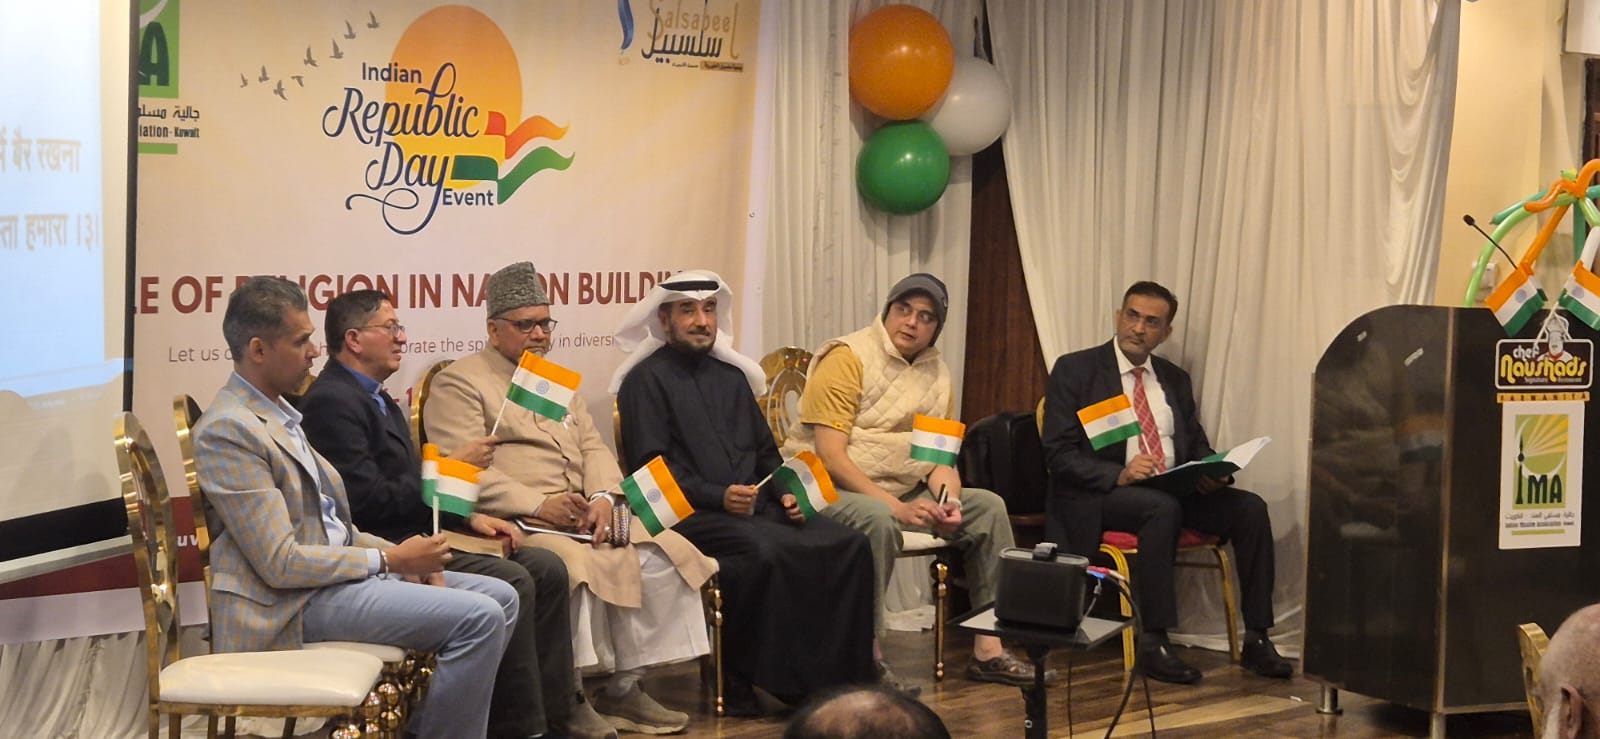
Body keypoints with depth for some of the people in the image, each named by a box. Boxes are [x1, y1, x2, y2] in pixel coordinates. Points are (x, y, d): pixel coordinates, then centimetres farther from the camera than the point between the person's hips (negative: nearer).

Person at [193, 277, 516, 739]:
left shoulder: (279, 412, 15)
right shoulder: (229, 431, -15)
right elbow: (281, 563, -20)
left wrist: (406, 555, 2)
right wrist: (389, 560, -13)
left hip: (339, 568, 10)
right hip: (296, 601, -10)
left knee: (500, 598, 6)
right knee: (478, 618, -21)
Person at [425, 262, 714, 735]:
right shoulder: (460, 383, 0)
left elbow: (593, 447, 17)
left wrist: (602, 497, -6)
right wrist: (539, 506, -21)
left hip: (581, 517, 7)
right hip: (514, 523, -7)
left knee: (664, 554, -12)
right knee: (575, 567, -35)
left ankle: (623, 687, -6)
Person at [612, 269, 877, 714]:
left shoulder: (731, 376, 22)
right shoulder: (647, 380, 1)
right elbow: (651, 467, -9)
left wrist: (784, 493, 4)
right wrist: (718, 496, -19)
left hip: (756, 508, 7)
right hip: (691, 515, -7)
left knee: (848, 544, -17)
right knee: (766, 552, -36)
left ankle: (835, 674, -13)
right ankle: (748, 680, -22)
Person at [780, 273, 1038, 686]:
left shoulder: (938, 373, 9)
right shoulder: (848, 358, -13)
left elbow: (941, 456, 9)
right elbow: (830, 455, -20)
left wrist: (948, 501, -14)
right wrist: (897, 507, -26)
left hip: (901, 494, 8)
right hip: (830, 488, -7)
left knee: (987, 507, -2)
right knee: (877, 519, -37)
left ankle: (988, 650, -1)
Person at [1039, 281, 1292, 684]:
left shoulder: (1175, 379, 18)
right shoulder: (1075, 370, 0)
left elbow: (1197, 445, 18)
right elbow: (1058, 454, -8)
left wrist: (1213, 472, -8)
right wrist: (1119, 475, -24)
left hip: (1174, 490, 6)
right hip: (1100, 498, -6)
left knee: (1250, 507, -18)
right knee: (1162, 507, -37)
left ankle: (1256, 641, -16)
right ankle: (1153, 644, -32)